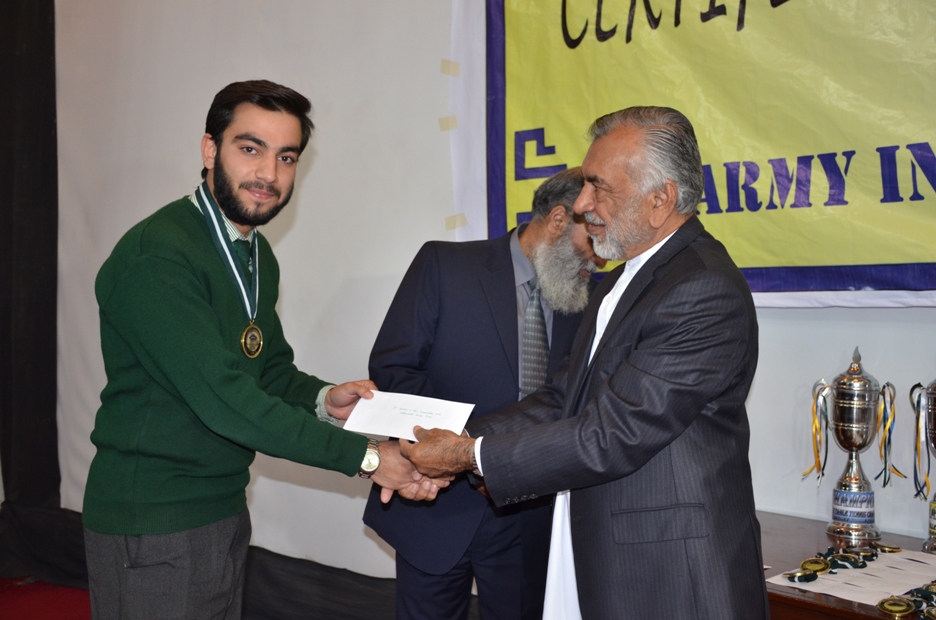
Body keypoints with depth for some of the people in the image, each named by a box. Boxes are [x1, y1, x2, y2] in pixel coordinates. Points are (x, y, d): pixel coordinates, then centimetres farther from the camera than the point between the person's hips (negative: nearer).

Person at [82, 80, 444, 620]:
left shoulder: (257, 255, 8)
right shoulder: (156, 256, -21)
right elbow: (223, 399, -26)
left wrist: (322, 399, -7)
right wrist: (364, 455, -25)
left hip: (225, 507, 8)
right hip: (154, 521, -8)